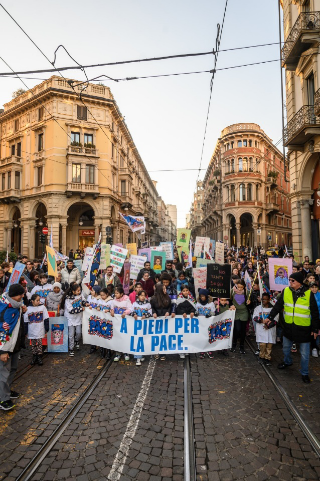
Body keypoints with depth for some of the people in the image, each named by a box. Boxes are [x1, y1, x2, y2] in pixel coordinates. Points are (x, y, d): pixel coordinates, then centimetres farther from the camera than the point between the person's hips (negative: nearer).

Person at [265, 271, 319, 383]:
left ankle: (304, 373, 30)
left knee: (304, 353, 9)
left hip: (303, 328, -3)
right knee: (286, 347, 21)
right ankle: (287, 362, 49)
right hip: (289, 326, 3)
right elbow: (278, 306, 4)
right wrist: (270, 317, 3)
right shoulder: (286, 291, -6)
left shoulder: (309, 293, -13)